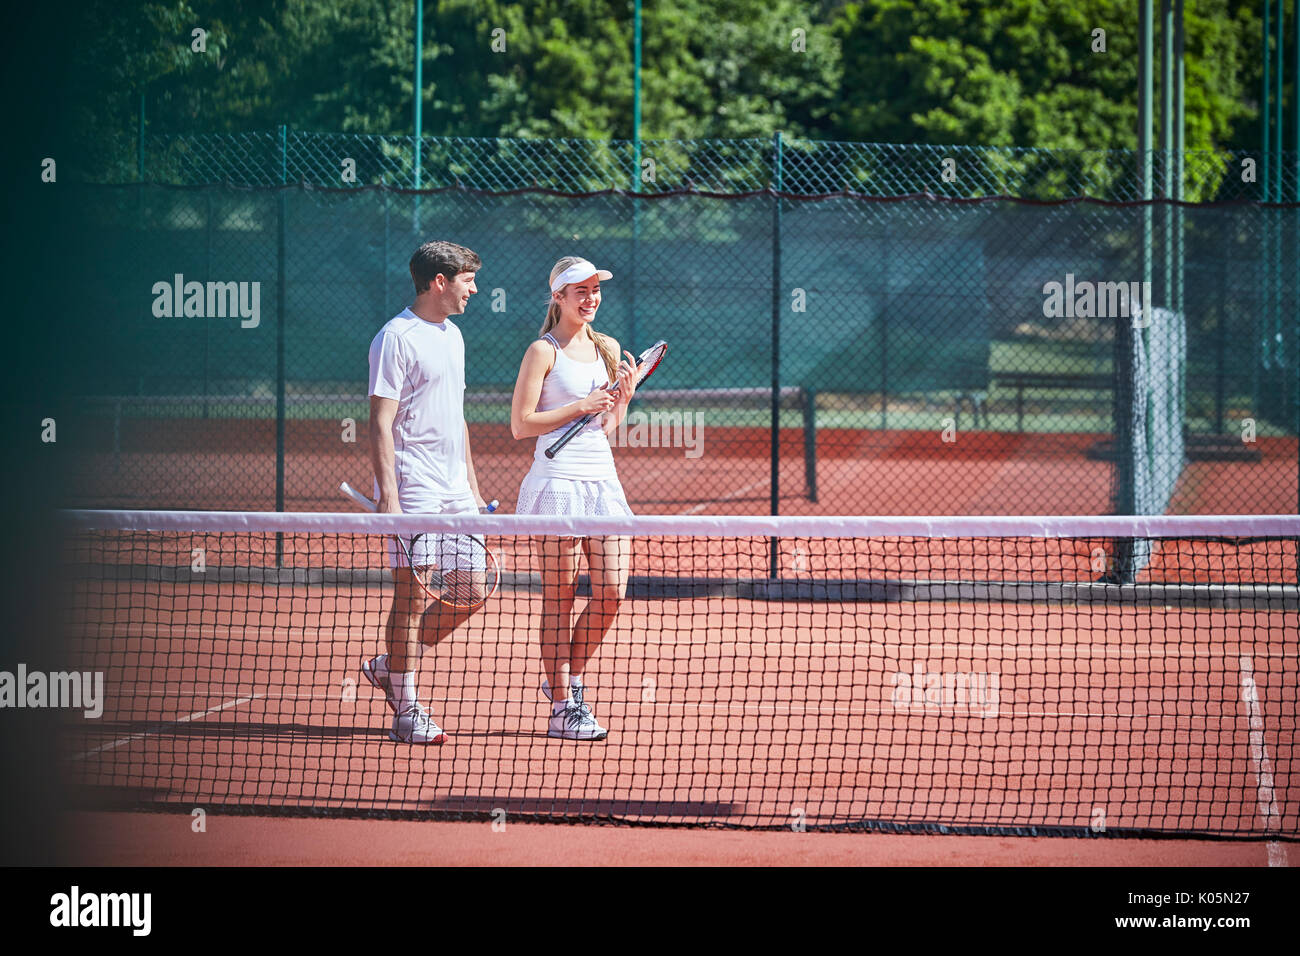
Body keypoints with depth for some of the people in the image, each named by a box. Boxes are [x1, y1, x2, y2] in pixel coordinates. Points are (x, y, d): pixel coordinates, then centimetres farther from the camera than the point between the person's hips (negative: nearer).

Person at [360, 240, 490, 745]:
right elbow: (381, 423, -14)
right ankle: (406, 712, 1)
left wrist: (473, 489, 21)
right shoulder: (396, 337, -10)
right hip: (413, 488, -8)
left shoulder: (452, 336, 17)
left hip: (453, 489, 9)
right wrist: (388, 494, -21)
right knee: (413, 596, -5)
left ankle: (389, 666, 20)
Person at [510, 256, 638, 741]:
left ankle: (568, 678, 20)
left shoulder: (608, 348, 15)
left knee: (612, 592, 0)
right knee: (559, 597, -2)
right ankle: (563, 707, 2)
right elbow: (521, 424, -9)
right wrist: (582, 406, -12)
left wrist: (623, 397, 2)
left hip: (603, 478, 6)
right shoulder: (544, 351, -4)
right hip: (558, 479, -6)